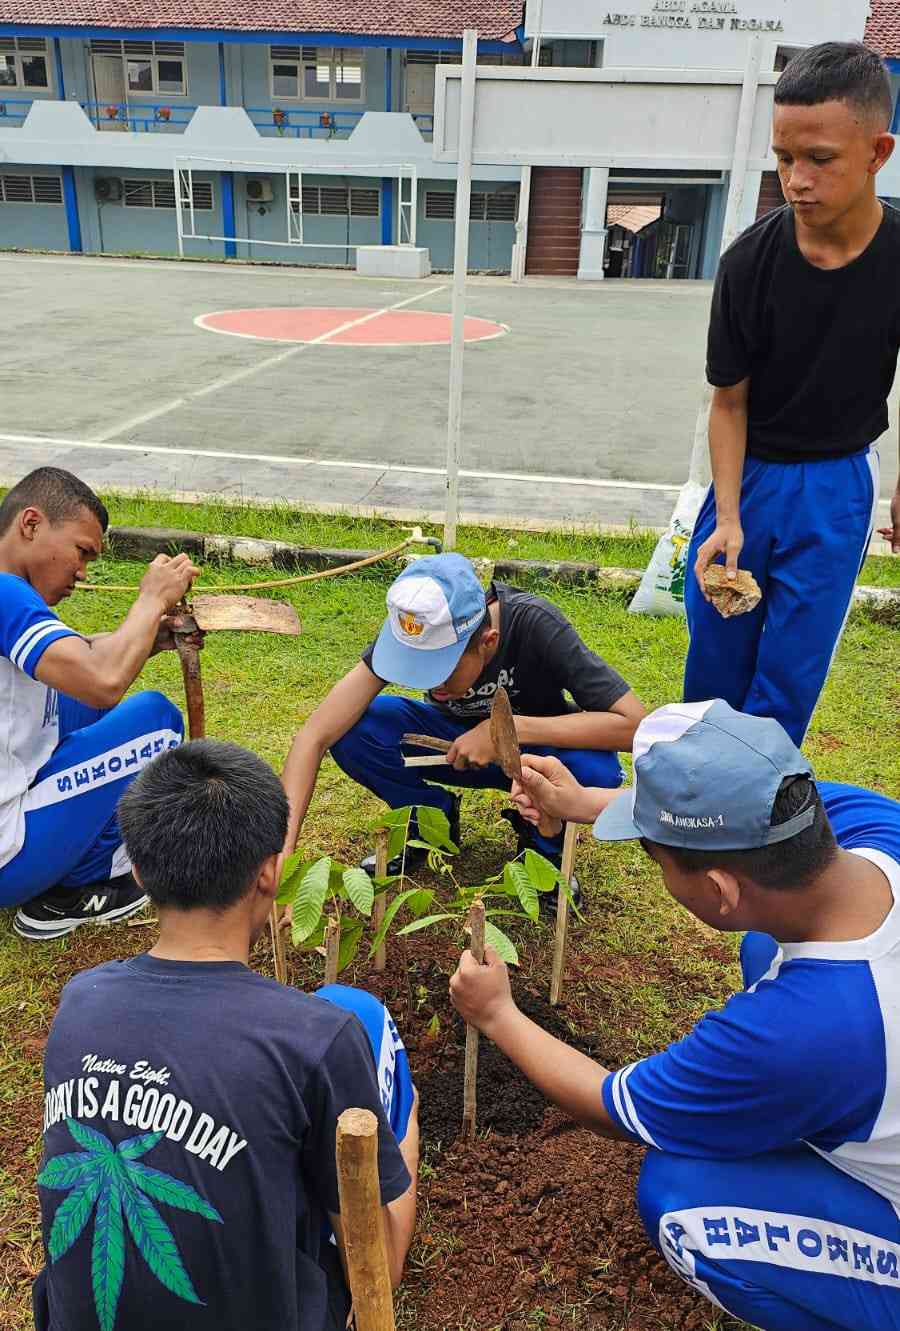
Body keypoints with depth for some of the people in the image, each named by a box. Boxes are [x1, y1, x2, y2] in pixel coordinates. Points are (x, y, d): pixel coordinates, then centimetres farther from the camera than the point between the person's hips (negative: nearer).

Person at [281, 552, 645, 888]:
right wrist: (283, 851, -39)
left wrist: (511, 729, -41)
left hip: (536, 742, -2)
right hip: (454, 742, 2)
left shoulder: (535, 625, -33)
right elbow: (315, 736, -29)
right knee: (353, 732, -25)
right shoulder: (410, 632, -27)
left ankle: (545, 838, -2)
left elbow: (632, 724, -36)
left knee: (597, 769, -36)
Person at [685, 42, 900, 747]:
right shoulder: (750, 260, -14)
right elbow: (729, 401, -8)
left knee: (790, 670, 4)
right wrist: (727, 518, -16)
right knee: (715, 651, 8)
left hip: (837, 484, 0)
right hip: (746, 473, 1)